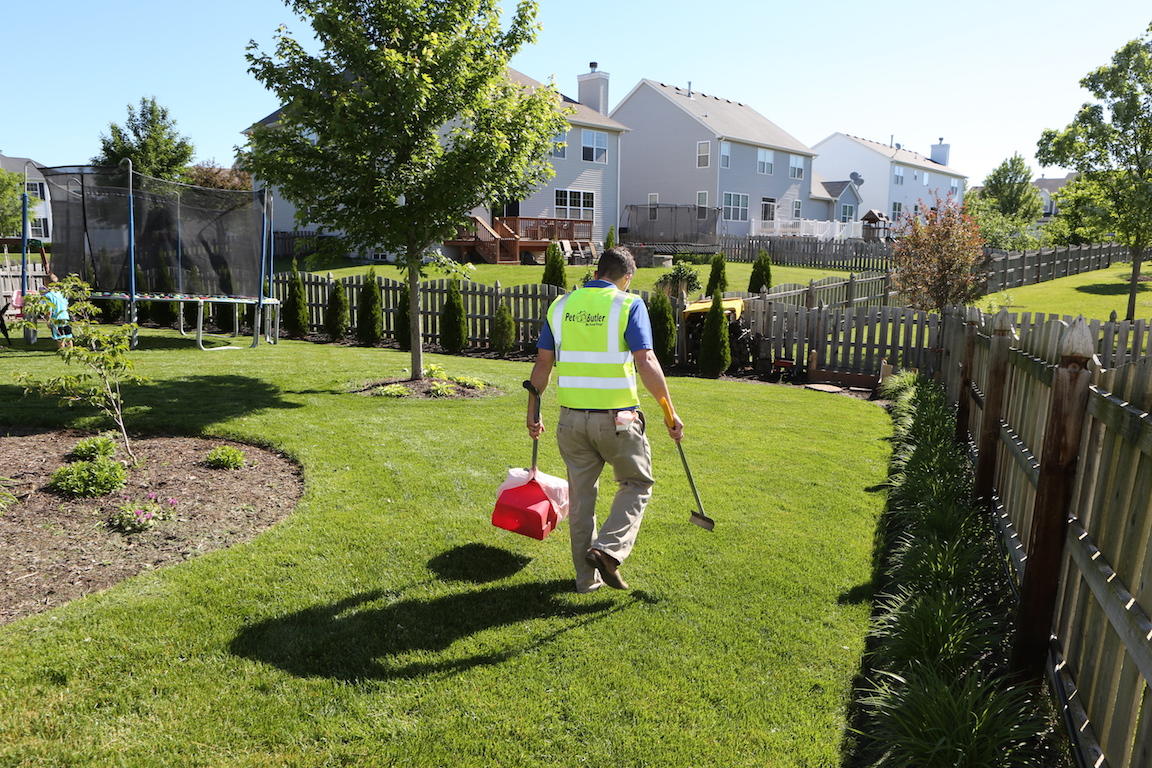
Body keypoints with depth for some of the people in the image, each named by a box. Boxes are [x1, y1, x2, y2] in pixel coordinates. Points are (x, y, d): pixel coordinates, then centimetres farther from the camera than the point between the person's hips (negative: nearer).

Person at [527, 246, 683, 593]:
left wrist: (533, 411, 16)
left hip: (571, 417, 4)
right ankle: (609, 548, -1)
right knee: (637, 484, 16)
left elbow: (543, 363, 7)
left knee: (580, 495, 14)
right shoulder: (629, 305, -6)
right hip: (617, 418, -4)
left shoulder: (561, 305, 7)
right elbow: (646, 363, -14)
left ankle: (587, 577, 23)